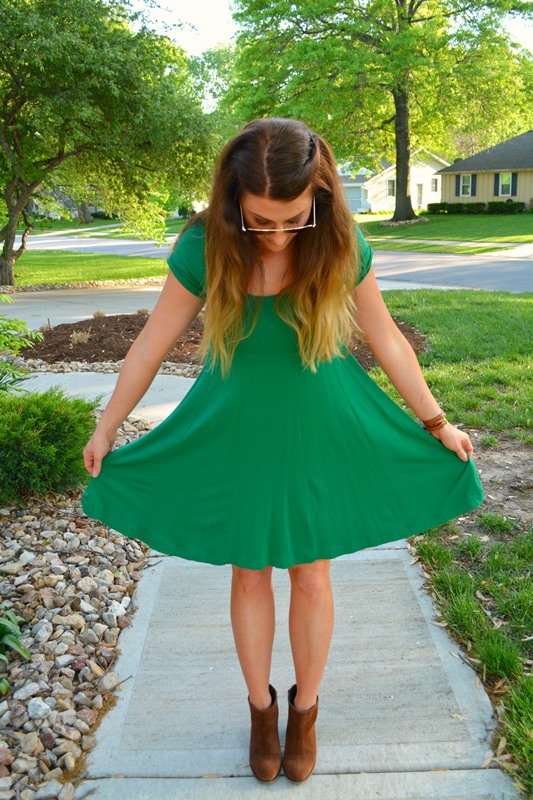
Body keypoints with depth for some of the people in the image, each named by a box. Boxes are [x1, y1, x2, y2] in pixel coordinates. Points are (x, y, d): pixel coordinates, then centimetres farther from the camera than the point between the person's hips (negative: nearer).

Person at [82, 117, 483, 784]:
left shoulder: (341, 247, -16)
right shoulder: (204, 249, -18)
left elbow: (387, 340, -3)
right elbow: (151, 345, -6)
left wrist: (437, 424, 5)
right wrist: (105, 429, 4)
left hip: (321, 428, 0)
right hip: (238, 430, 0)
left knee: (311, 576, 11)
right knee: (250, 575, 13)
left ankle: (305, 709, 36)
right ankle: (260, 707, 37)